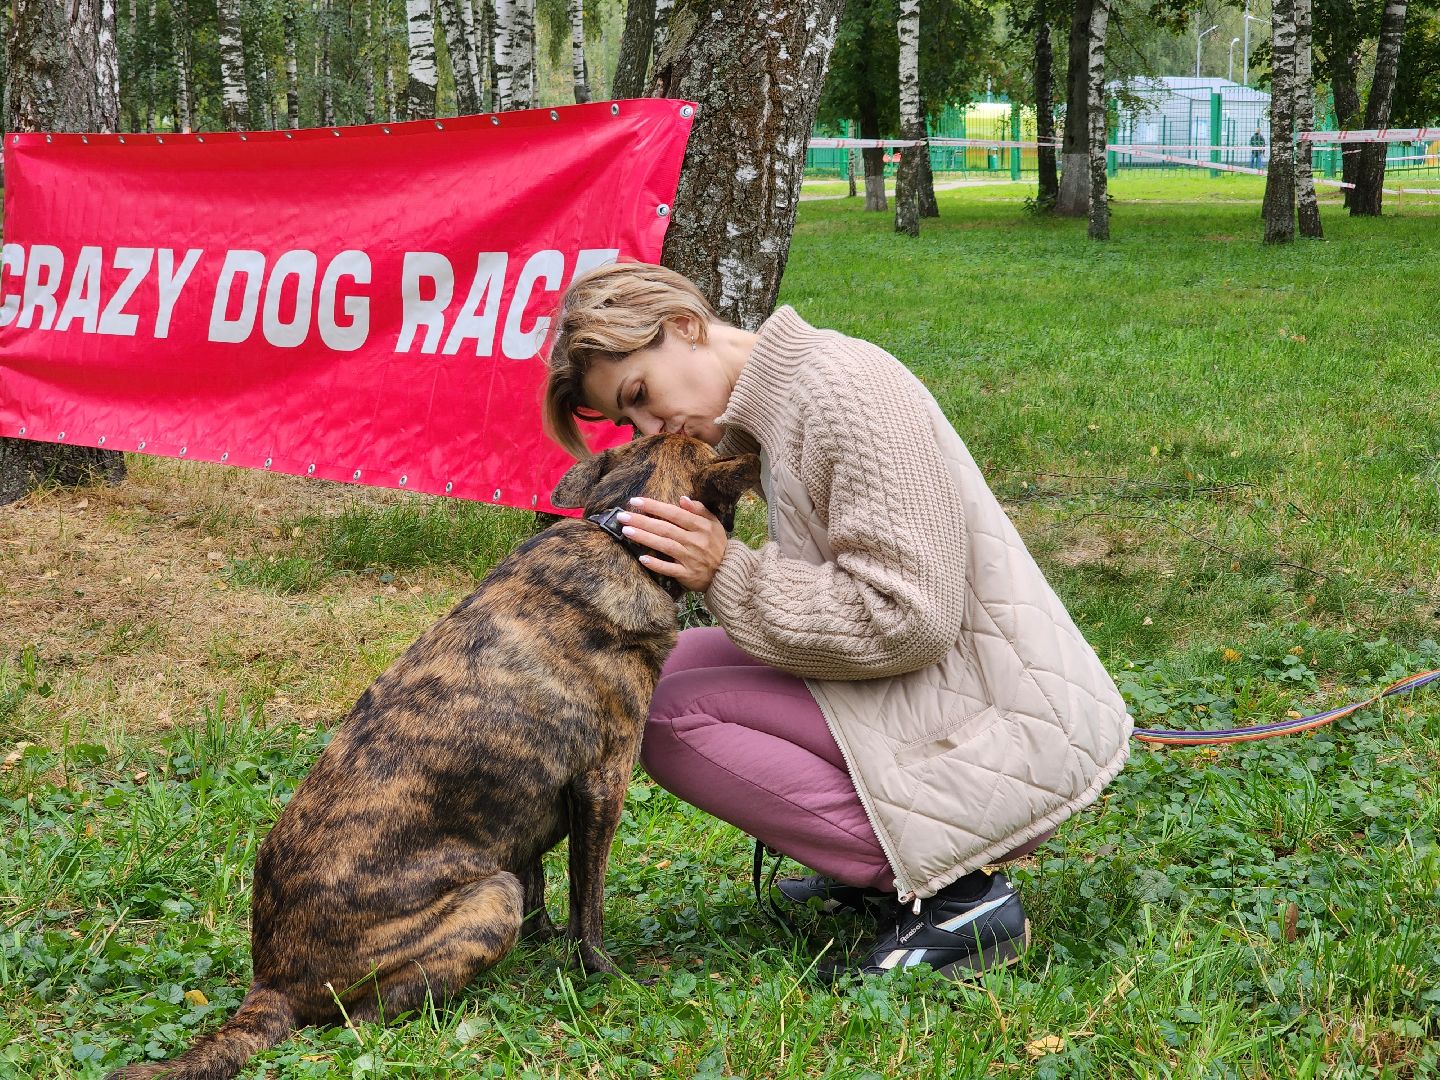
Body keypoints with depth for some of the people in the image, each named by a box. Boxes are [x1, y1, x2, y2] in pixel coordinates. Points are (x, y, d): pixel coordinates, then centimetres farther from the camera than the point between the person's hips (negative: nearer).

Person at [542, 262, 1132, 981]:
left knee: (669, 716, -14)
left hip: (1006, 733, -10)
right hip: (949, 700, 10)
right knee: (671, 664, 7)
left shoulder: (845, 383, -16)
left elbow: (909, 617, -22)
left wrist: (728, 575, -17)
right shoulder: (771, 413, 15)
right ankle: (894, 867, 9)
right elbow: (830, 595, 11)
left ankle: (954, 900, -12)